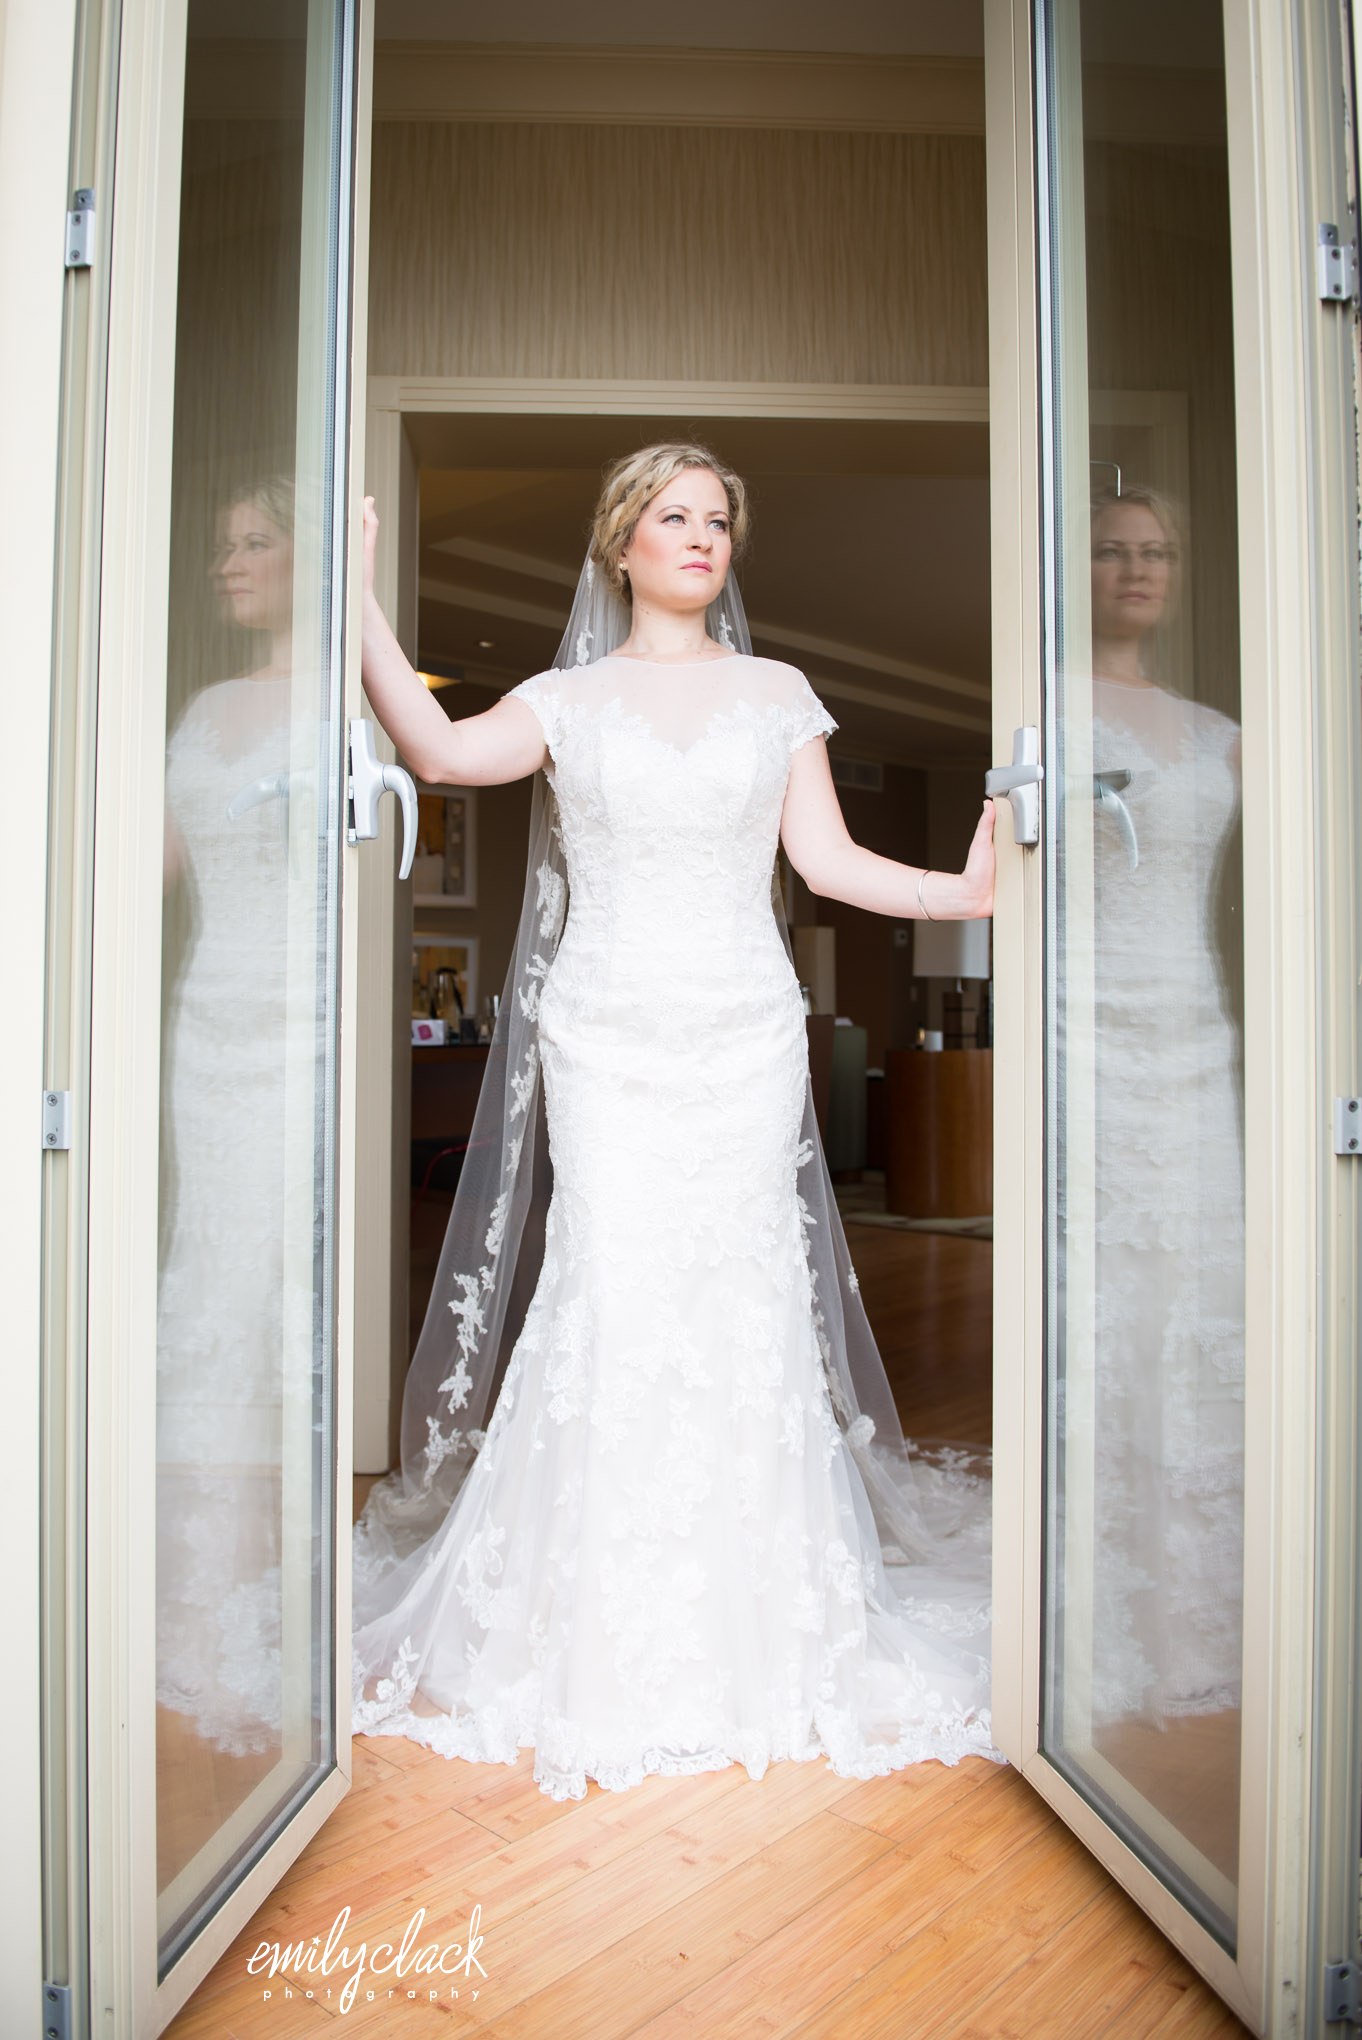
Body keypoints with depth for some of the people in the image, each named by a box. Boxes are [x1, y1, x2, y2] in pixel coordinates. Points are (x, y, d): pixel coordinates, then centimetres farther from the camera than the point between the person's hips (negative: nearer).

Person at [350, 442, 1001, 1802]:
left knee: (741, 1293, 1)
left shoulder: (778, 694, 12)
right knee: (613, 1290, -4)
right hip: (607, 1031, -1)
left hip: (745, 1029, 1)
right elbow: (440, 751, -6)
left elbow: (827, 859, 6)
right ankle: (602, 1623, 13)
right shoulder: (569, 699, 9)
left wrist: (964, 892, -6)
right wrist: (358, 603, -13)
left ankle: (744, 1616, 19)